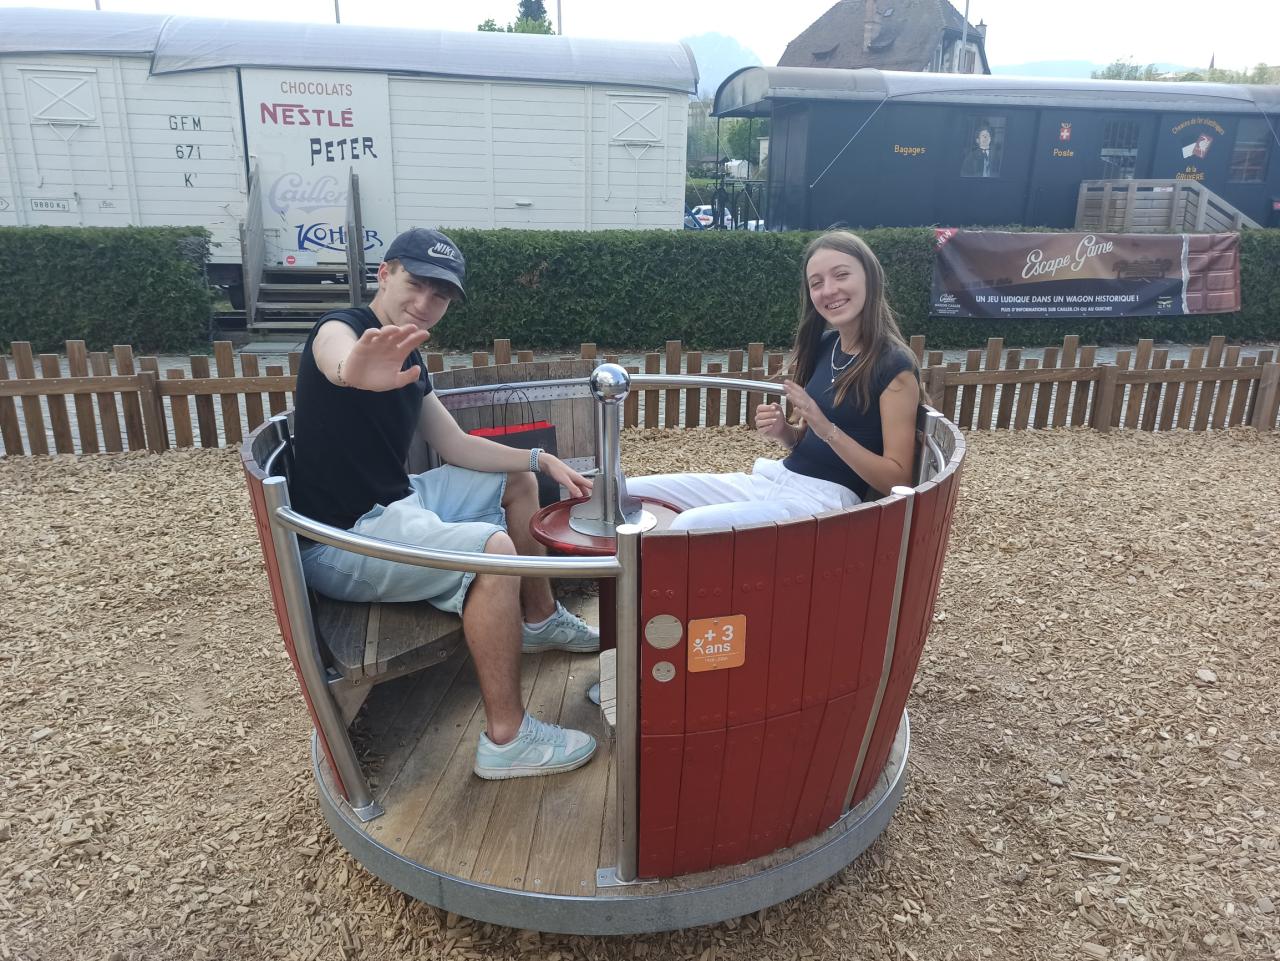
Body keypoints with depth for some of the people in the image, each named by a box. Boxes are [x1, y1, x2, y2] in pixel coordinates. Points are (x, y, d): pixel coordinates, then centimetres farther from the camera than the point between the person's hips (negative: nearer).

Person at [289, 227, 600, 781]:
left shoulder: (407, 360, 10)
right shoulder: (341, 328, -16)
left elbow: (456, 446, 14)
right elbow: (333, 354, -44)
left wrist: (541, 459, 3)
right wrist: (353, 370, -69)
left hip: (396, 501, 10)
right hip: (340, 539, -10)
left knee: (517, 481, 17)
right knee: (492, 549, -31)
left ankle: (539, 619, 29)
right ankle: (506, 738, -20)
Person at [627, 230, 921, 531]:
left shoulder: (895, 366, -11)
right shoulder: (824, 346, 10)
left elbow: (898, 479, -12)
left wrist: (827, 429, -22)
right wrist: (783, 431, -4)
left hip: (826, 500, -7)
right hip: (774, 478, 7)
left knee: (689, 526, -31)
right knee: (627, 493, -4)